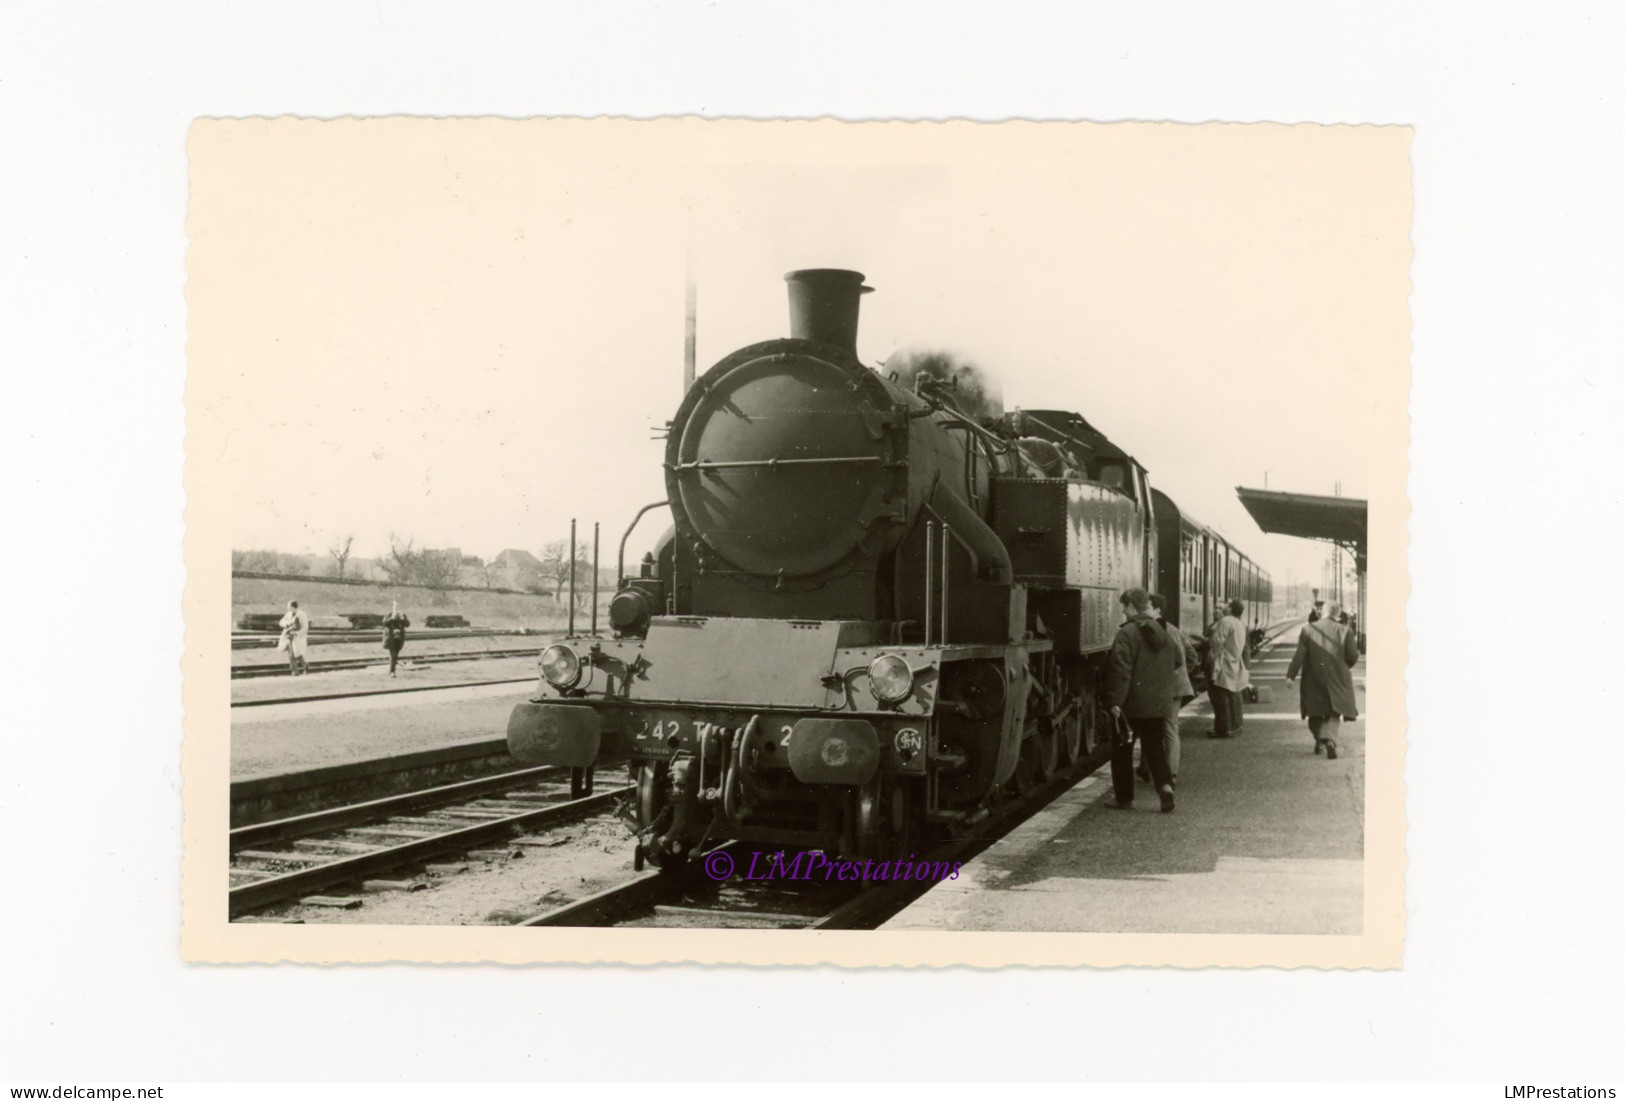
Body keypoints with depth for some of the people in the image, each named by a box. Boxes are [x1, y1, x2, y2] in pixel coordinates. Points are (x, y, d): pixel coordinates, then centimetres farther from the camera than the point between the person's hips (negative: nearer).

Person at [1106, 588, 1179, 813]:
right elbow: (1177, 661, 18)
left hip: (1132, 703, -6)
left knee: (1122, 751, 8)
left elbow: (1122, 671, -20)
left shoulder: (1126, 634, -14)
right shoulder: (1164, 633, 8)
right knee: (1154, 748, 13)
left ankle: (1125, 798, 12)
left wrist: (1116, 701, -18)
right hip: (1158, 703, 6)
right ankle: (1165, 785, -9)